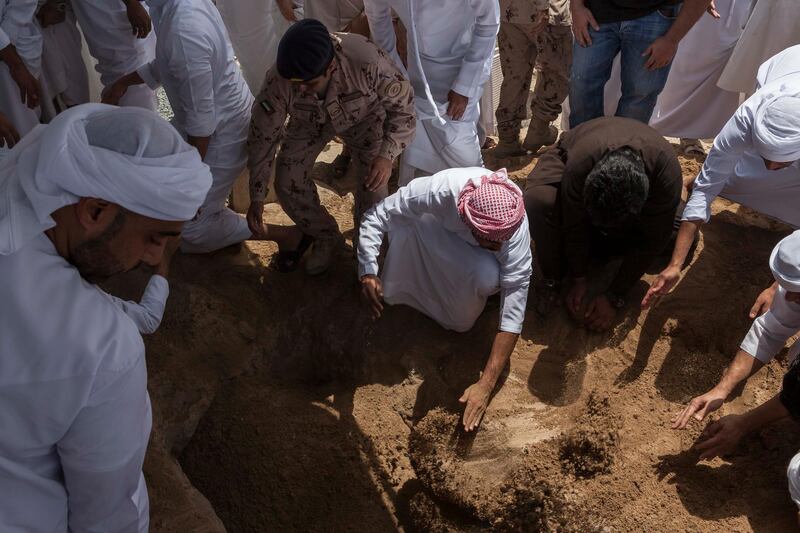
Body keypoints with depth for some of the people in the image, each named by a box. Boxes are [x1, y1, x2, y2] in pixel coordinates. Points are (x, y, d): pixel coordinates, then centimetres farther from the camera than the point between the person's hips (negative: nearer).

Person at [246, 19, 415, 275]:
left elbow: (403, 105, -25)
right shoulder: (278, 81, -35)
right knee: (287, 182, -9)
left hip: (364, 116, -2)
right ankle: (325, 235, 20)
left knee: (374, 184, -17)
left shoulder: (367, 61, -42)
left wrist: (386, 155, -39)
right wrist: (257, 198, -15)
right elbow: (263, 137, -19)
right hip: (310, 120, 2)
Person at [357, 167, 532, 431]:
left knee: (489, 278, -31)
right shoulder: (439, 190, -43)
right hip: (434, 225, 2)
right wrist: (367, 272, -44)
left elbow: (514, 309, -36)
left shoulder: (515, 227, -38)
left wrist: (486, 384, -40)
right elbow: (375, 216, -30)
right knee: (402, 222, -30)